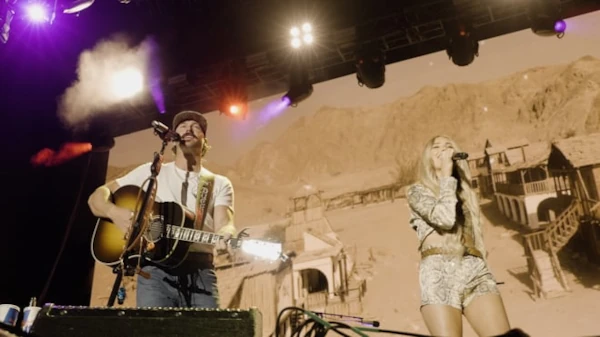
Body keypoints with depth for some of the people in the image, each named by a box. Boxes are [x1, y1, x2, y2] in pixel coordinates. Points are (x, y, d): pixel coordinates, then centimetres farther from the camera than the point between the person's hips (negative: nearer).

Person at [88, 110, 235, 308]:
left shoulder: (220, 184, 15)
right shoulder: (151, 172, 15)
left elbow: (224, 224, -2)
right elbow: (97, 197, 14)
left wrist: (224, 236, -27)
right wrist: (114, 212, -10)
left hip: (200, 273, 1)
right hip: (156, 271, 0)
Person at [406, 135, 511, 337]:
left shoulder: (465, 194, 29)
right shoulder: (417, 191, 13)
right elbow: (444, 218, -7)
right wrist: (447, 175, 1)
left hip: (476, 271, 4)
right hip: (439, 272, -4)